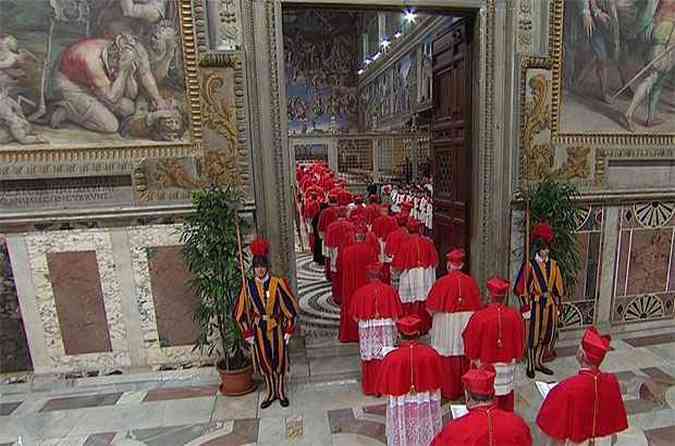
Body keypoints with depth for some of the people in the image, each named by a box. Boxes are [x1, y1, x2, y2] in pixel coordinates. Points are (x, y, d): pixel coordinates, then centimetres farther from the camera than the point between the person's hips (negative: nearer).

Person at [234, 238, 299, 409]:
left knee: (280, 359, 10)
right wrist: (248, 333, 1)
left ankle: (281, 392, 32)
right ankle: (271, 393, 33)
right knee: (263, 361, 12)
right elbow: (241, 312, 2)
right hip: (258, 329, 2)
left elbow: (291, 307, -6)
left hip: (277, 327, -2)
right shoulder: (248, 285, -6)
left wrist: (288, 329, -6)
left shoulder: (278, 283, -12)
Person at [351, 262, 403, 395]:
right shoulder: (389, 290, -6)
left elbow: (355, 316, -3)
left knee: (370, 359, 9)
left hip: (367, 330, 0)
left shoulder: (361, 291, -7)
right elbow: (396, 313, -2)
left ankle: (371, 388, 19)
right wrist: (395, 329, 10)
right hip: (386, 328, 1)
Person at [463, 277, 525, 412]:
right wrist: (517, 357, 17)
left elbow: (471, 342, -11)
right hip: (508, 363, 3)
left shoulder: (479, 317, -24)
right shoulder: (515, 315, -16)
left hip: (485, 364, -3)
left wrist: (473, 358, 8)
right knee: (506, 394, 22)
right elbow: (520, 341, -1)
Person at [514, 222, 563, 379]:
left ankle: (538, 362, 30)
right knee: (533, 335, 3)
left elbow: (558, 288, 11)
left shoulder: (554, 265, 5)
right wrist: (525, 308, -12)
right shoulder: (529, 265, -10)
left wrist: (557, 306, 8)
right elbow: (523, 289, -9)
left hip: (549, 305, 5)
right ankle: (530, 365, 16)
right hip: (535, 305, -5)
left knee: (546, 335, 13)